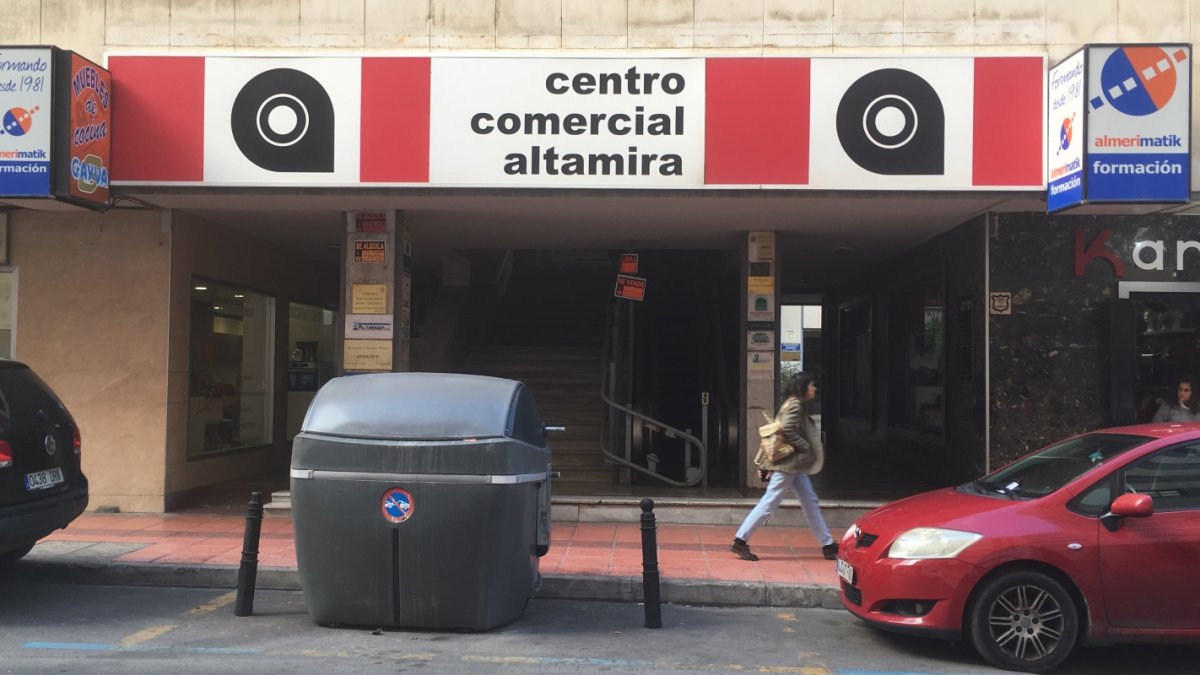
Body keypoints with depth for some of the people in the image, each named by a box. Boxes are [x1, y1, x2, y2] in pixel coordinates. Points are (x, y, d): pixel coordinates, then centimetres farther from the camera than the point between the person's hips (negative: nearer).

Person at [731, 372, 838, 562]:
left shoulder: (794, 405, 17)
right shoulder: (795, 405, -12)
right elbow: (787, 429, -27)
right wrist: (805, 447, -16)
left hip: (795, 465, 11)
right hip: (788, 463, -11)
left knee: (810, 502, 11)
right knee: (769, 503, -7)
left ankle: (828, 545, 16)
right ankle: (740, 541, -4)